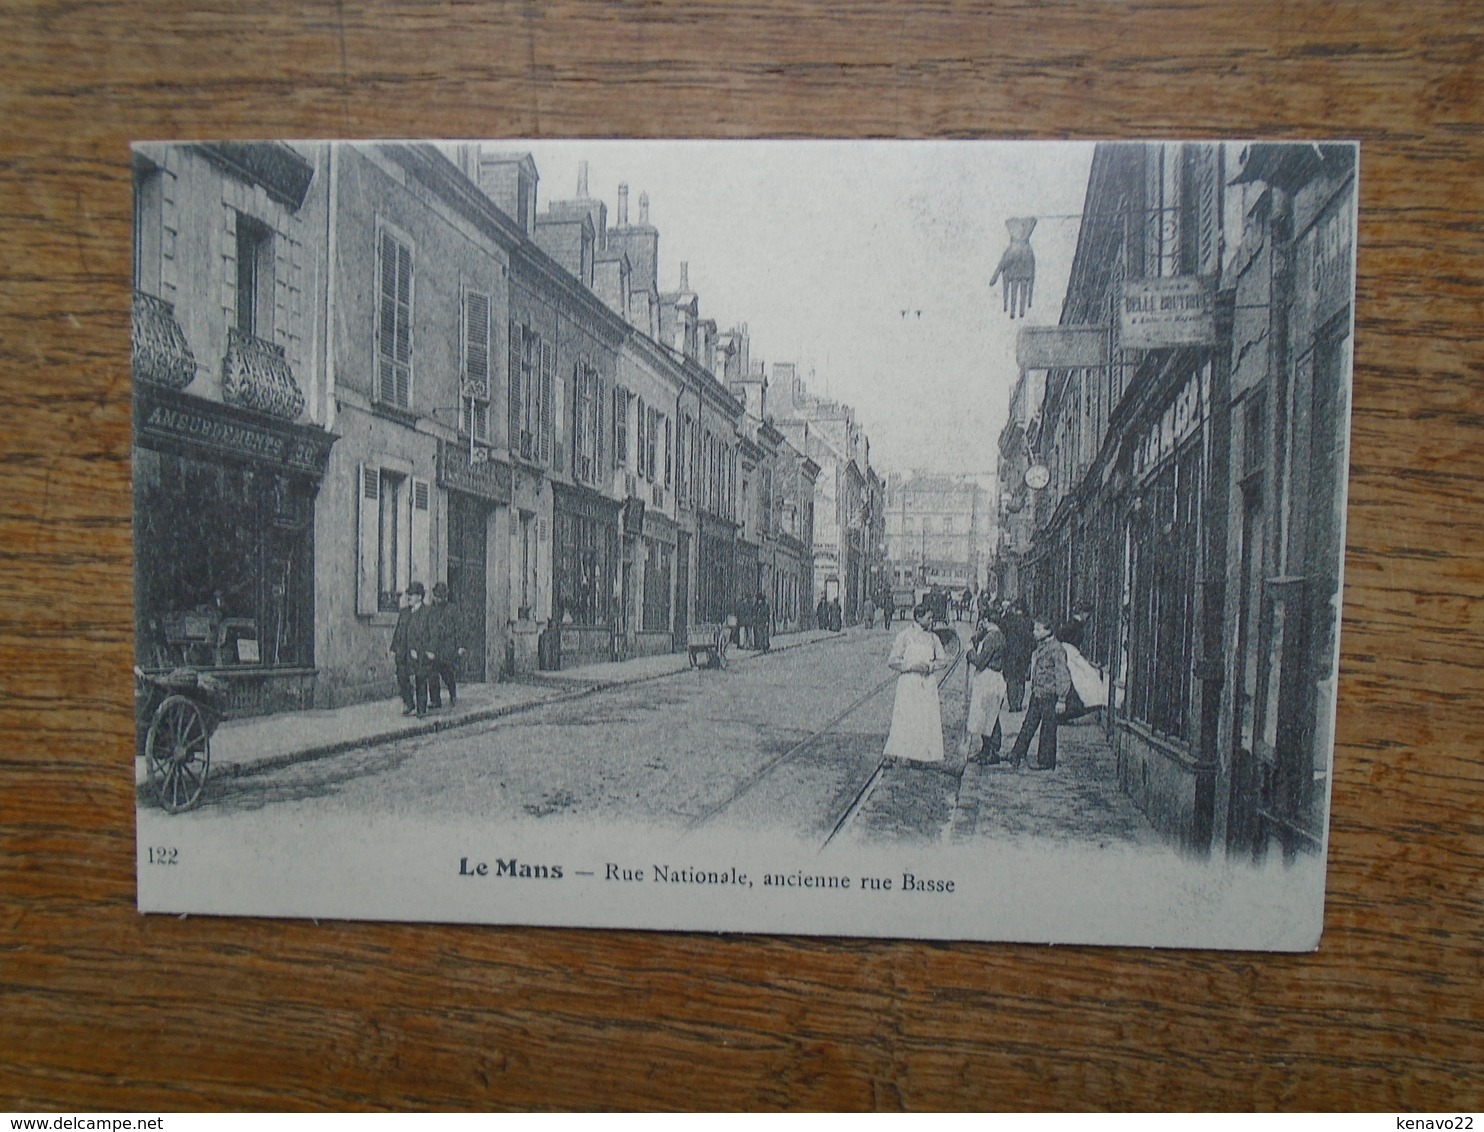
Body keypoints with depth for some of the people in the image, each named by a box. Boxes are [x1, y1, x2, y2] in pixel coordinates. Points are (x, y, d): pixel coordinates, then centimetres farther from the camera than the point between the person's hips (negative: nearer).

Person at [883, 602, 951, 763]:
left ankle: (924, 753, 8)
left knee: (928, 718, 0)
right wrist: (912, 666, -15)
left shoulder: (933, 637, 11)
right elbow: (892, 660, -4)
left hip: (928, 683, 4)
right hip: (908, 682, -4)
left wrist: (930, 666, -7)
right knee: (903, 718, -7)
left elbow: (943, 660, 12)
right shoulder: (904, 635, -1)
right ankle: (893, 751, 1)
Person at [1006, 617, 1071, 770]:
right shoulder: (1040, 646, 11)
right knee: (1028, 725, 12)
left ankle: (1045, 761, 11)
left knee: (1048, 728, 3)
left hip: (1048, 695, -8)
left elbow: (1062, 675, -17)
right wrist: (1032, 691, 21)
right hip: (1036, 693, 8)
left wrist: (1060, 697, -17)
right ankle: (1017, 754, 17)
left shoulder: (1056, 649, -16)